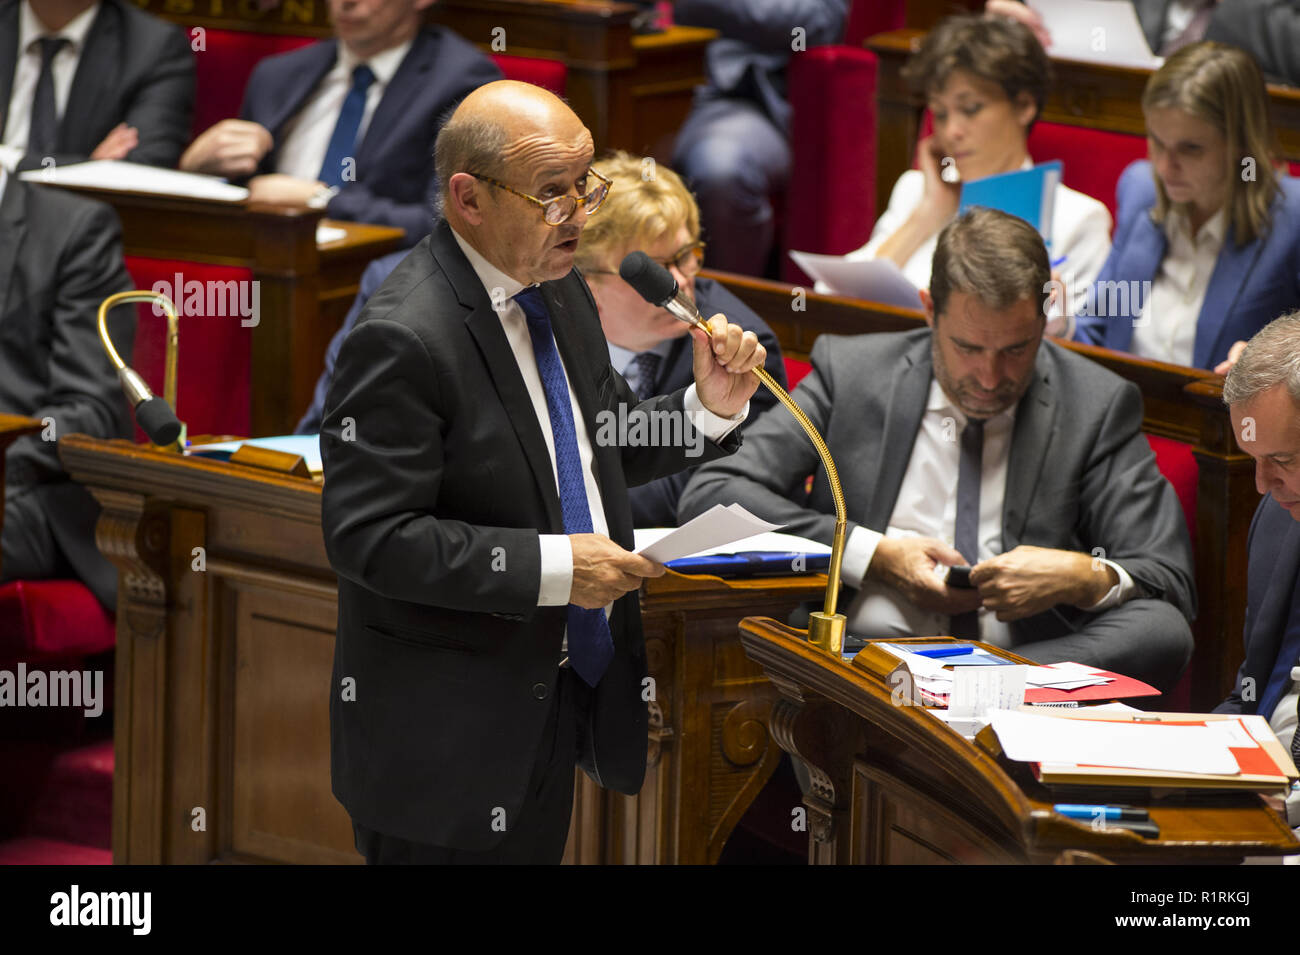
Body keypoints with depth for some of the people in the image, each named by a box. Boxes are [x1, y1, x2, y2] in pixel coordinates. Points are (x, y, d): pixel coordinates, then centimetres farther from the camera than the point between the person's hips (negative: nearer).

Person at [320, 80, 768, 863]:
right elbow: (369, 536, -25)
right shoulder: (402, 340, -22)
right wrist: (549, 567, -25)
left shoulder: (561, 294, 6)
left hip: (560, 697, 8)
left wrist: (710, 407, 0)